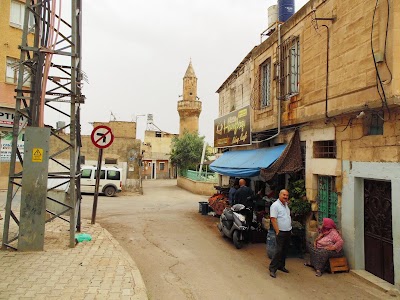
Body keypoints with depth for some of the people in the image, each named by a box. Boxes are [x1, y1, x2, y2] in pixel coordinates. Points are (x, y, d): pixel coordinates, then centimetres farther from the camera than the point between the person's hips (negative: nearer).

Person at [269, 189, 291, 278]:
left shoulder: (286, 205, 13)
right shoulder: (275, 205, -14)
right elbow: (273, 219, -18)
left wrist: (290, 229, 16)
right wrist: (277, 231, -20)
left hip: (288, 232, 8)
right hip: (281, 232, -8)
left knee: (285, 250, 14)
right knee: (279, 251, -8)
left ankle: (281, 266, 27)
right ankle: (272, 269, 0)